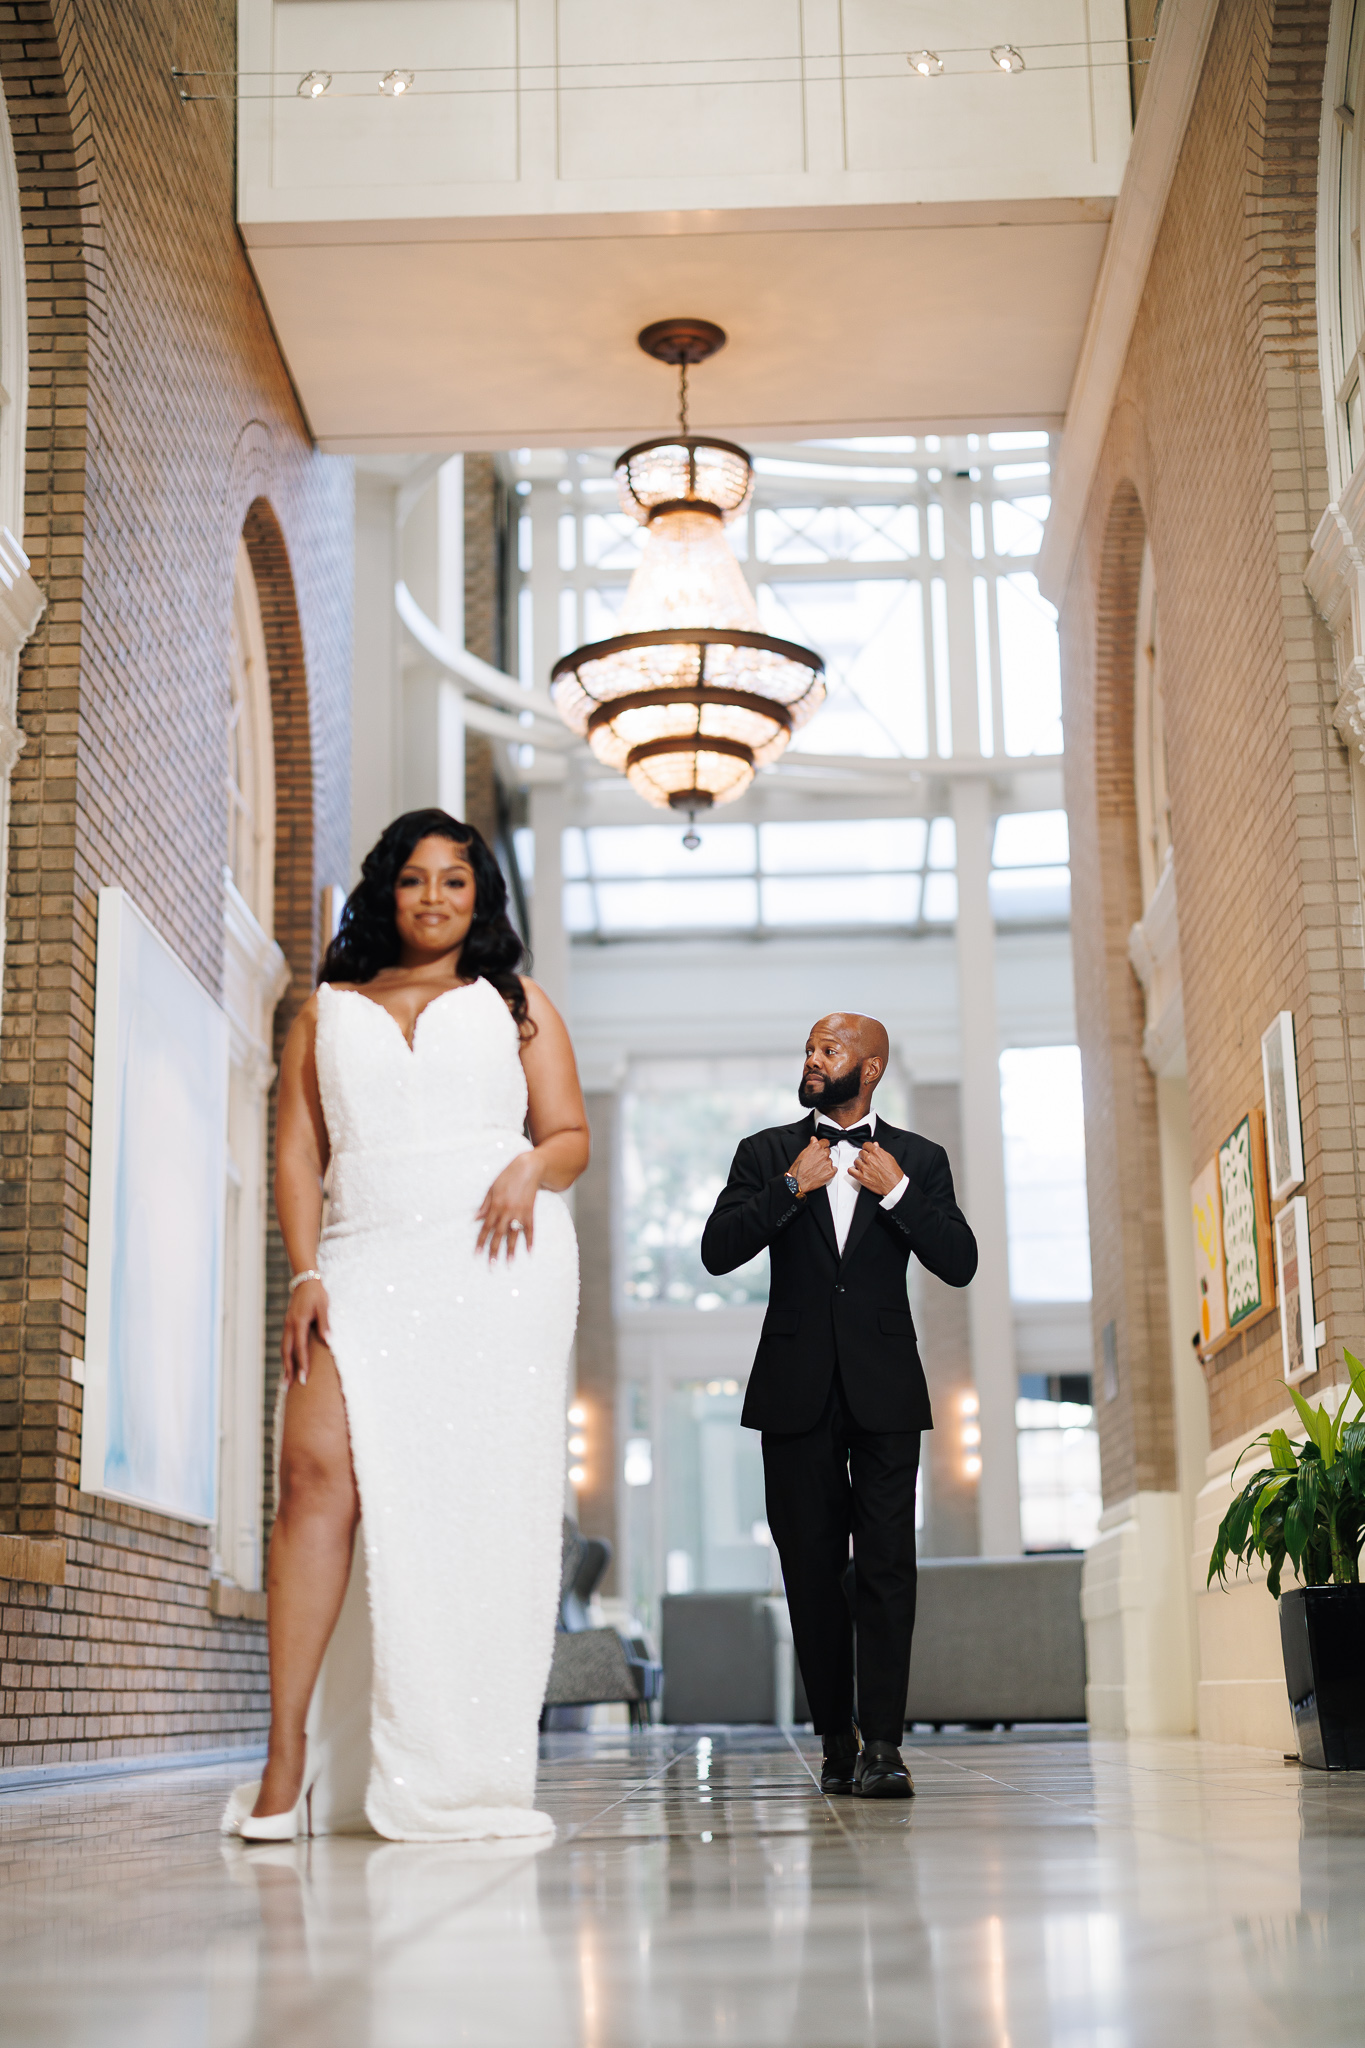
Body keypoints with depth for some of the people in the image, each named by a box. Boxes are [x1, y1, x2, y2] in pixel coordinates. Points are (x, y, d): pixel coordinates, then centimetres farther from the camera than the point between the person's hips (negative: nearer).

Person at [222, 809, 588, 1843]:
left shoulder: (517, 1004, 18)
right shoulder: (327, 1011, 20)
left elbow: (573, 1136, 14)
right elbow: (299, 1150, 12)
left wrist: (532, 1167, -9)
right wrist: (306, 1273, -2)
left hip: (498, 1262, 0)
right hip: (365, 1262, 0)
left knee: (482, 1500, -5)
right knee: (322, 1470, -18)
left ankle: (464, 1772, 0)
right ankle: (290, 1760, -19)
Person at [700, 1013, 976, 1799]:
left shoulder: (919, 1160, 9)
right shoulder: (767, 1153, 10)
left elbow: (959, 1263, 0)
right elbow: (718, 1250, -1)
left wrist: (897, 1193, -9)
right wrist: (791, 1188, -9)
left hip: (883, 1388, -1)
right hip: (797, 1390, 1)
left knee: (887, 1563, -10)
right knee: (813, 1569, 4)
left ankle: (882, 1745, -11)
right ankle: (837, 1742, 13)